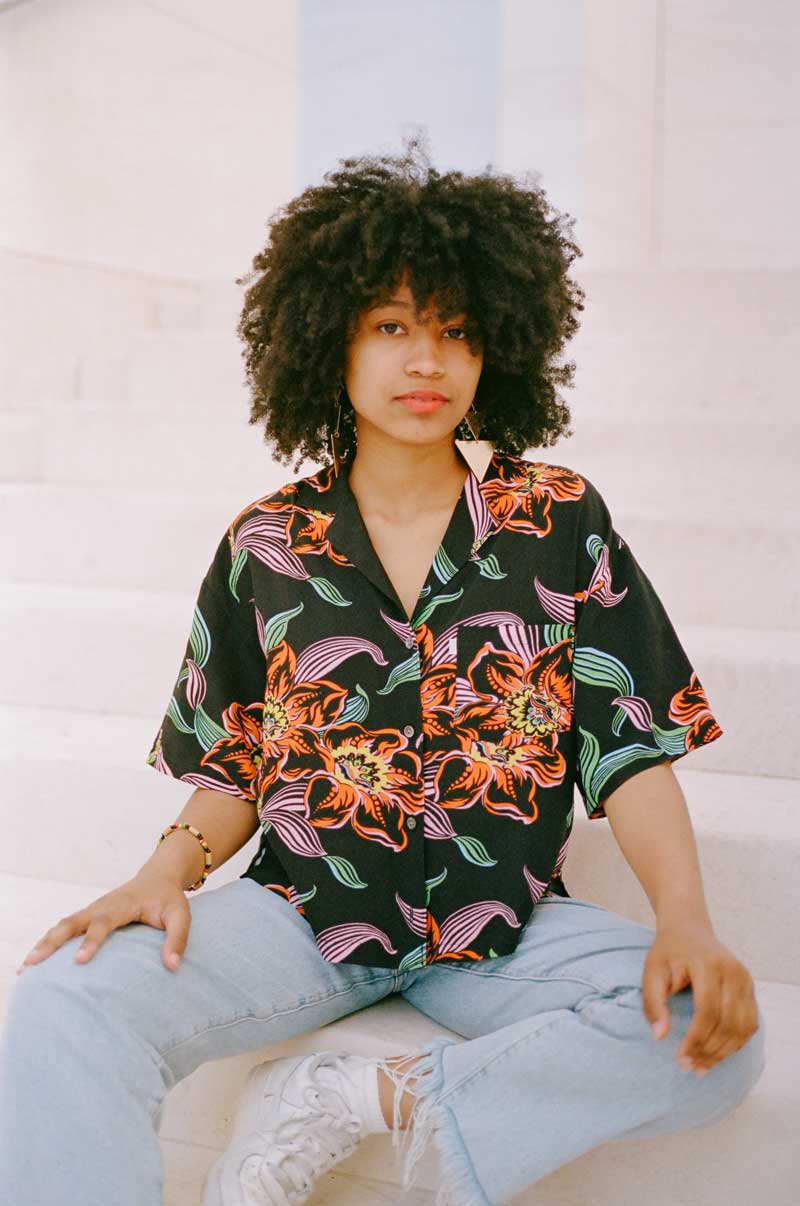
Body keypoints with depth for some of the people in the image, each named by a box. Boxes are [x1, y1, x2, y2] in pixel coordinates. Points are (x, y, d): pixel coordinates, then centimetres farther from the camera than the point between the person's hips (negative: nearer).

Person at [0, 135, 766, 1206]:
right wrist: (172, 864, -14)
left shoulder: (560, 520, 2)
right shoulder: (267, 545, 4)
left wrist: (686, 918, -18)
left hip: (506, 931, 2)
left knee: (716, 1040, -27)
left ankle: (359, 1101, -15)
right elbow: (232, 771, 8)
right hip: (301, 917, -1)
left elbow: (631, 749, -2)